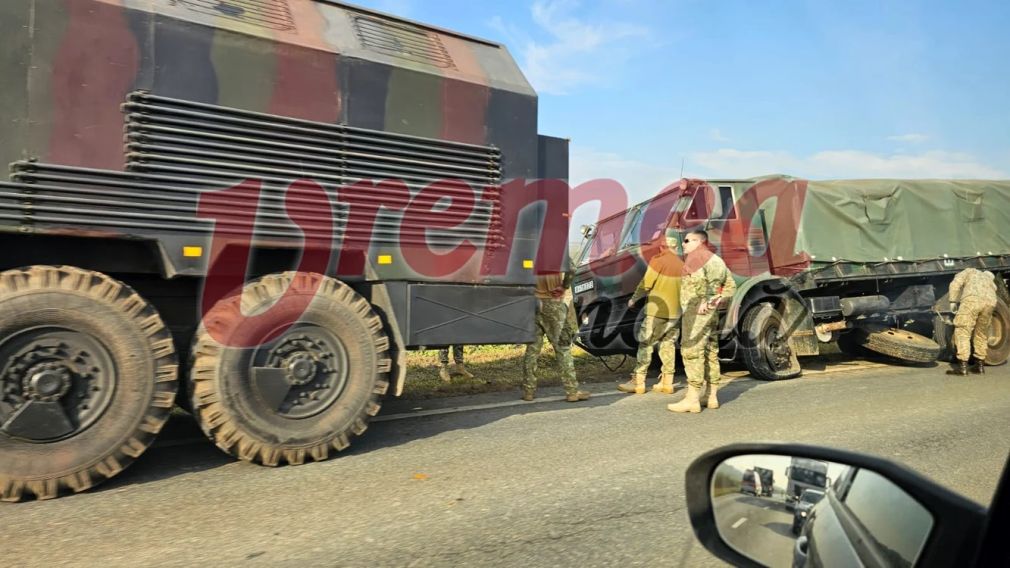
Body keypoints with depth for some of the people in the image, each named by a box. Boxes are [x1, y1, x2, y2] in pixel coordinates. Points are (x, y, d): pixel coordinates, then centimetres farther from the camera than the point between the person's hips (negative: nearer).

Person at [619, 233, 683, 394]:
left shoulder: (658, 260, -9)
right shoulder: (681, 265, 8)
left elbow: (646, 284, -10)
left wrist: (633, 299, 4)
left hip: (657, 311, -6)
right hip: (675, 312, 6)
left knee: (645, 345, -2)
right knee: (668, 345, 10)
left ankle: (638, 382, -3)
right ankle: (667, 383, 10)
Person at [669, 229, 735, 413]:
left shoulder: (695, 256, -4)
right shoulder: (716, 260, 23)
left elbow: (700, 278, -24)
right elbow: (730, 286, 19)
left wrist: (703, 301, -28)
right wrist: (718, 300, 6)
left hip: (696, 311, -10)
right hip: (712, 313, 10)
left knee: (692, 352, -11)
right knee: (710, 353, 12)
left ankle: (692, 399, -13)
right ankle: (712, 397, 17)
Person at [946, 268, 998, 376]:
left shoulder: (970, 272, 30)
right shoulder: (991, 282, 41)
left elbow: (955, 283, 11)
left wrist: (953, 301, 9)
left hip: (972, 299, -5)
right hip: (990, 302, 5)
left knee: (962, 332, -4)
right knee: (982, 334, 20)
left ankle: (962, 366, -10)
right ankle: (980, 365, 26)